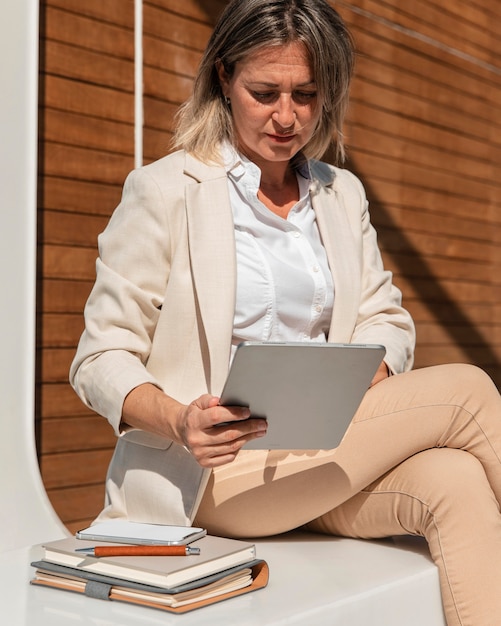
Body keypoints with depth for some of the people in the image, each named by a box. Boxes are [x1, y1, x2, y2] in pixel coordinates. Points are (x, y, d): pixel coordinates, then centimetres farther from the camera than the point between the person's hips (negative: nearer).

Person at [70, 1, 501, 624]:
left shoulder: (341, 194, 15)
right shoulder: (164, 190, -2)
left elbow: (385, 320, 13)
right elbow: (101, 359, -4)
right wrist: (181, 423, -25)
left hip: (322, 452, 5)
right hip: (212, 469, -5)